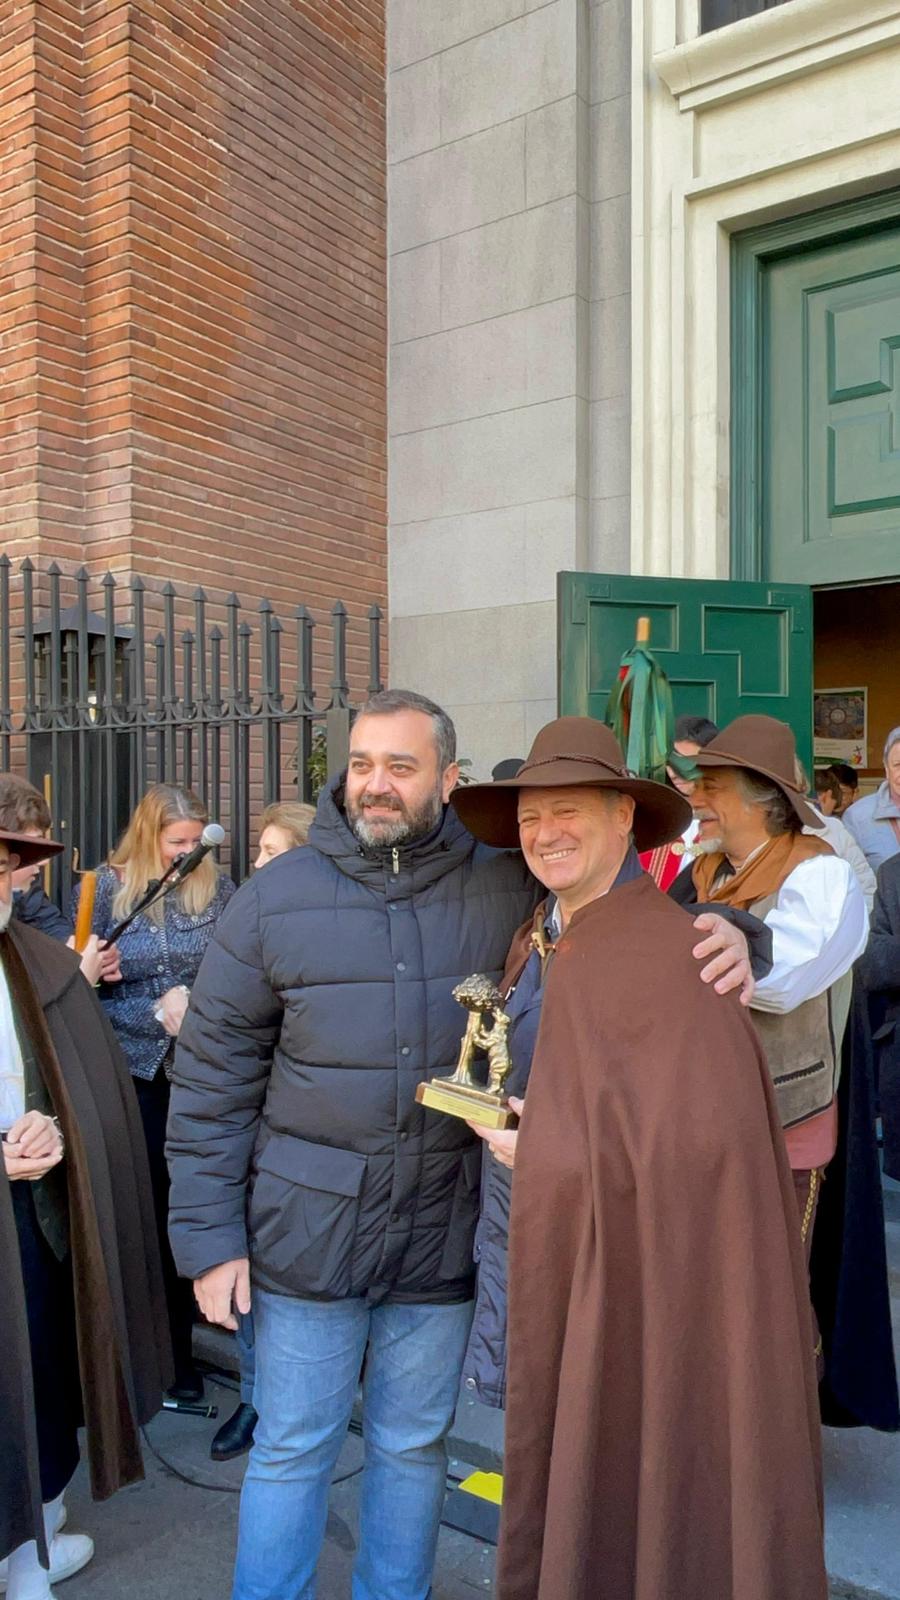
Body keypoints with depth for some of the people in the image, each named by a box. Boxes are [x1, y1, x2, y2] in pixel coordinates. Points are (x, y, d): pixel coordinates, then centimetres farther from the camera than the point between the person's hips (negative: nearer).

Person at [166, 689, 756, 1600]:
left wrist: (724, 934, -21)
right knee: (292, 1449, 15)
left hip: (442, 1239, 2)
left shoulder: (506, 885, -7)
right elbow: (214, 1079, -4)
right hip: (307, 1235, -1)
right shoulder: (274, 901, -8)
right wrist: (209, 1236, -4)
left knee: (414, 1447, 21)